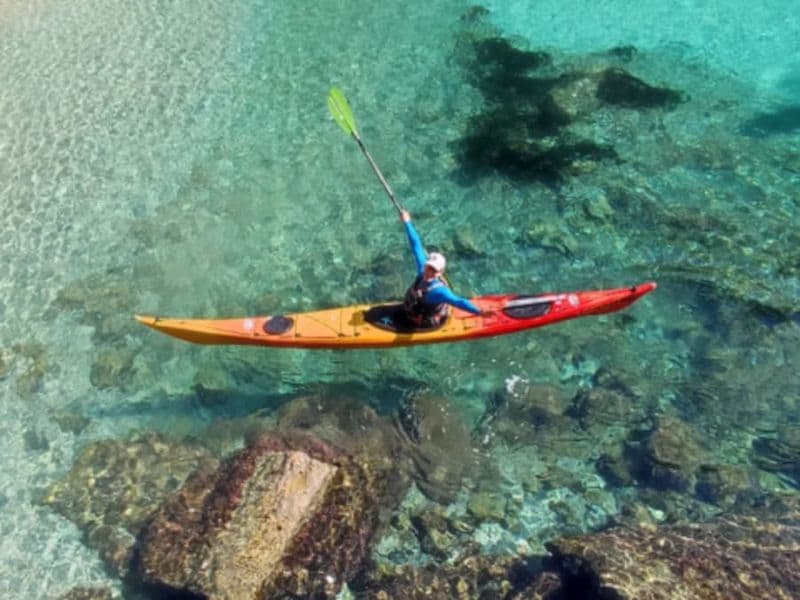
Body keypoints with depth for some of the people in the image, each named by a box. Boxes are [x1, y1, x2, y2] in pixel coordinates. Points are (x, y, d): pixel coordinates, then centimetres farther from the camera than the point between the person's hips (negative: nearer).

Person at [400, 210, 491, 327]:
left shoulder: (438, 291, -38)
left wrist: (478, 311, -63)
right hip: (411, 309, 7)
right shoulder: (423, 270, -19)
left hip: (424, 324, -7)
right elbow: (417, 246, -12)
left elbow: (458, 301, -49)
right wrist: (407, 222, -5)